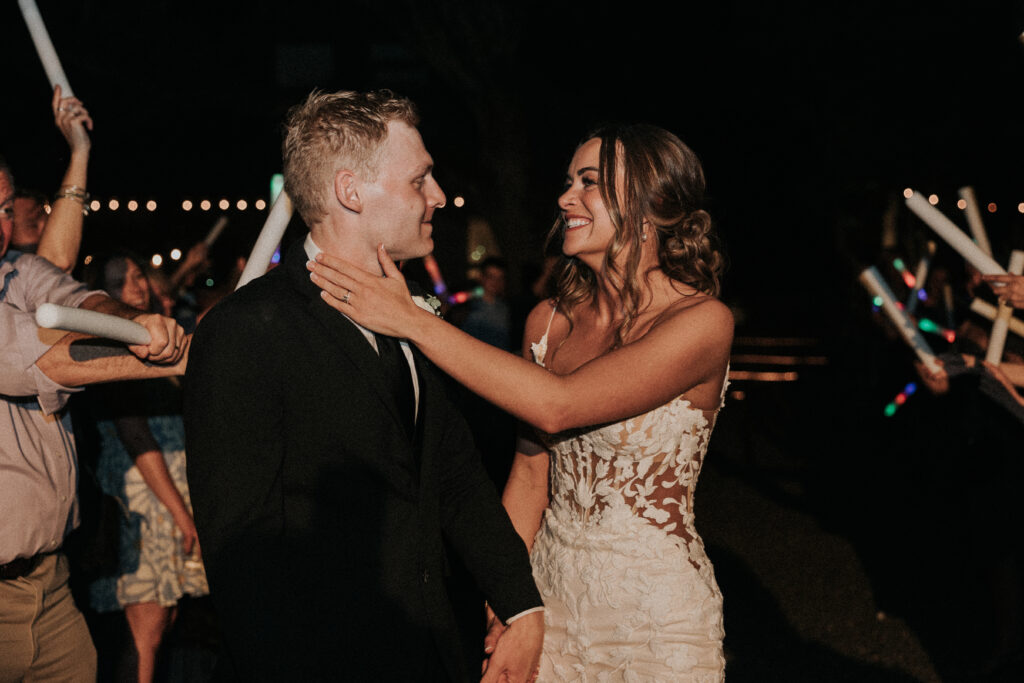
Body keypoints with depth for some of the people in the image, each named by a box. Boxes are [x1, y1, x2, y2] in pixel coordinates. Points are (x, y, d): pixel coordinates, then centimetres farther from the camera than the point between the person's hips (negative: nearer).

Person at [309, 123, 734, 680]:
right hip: (549, 591, 5)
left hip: (655, 611, -5)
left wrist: (411, 320, -24)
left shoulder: (703, 321, -16)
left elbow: (558, 406, -27)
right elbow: (530, 471, 6)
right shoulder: (548, 321, 2)